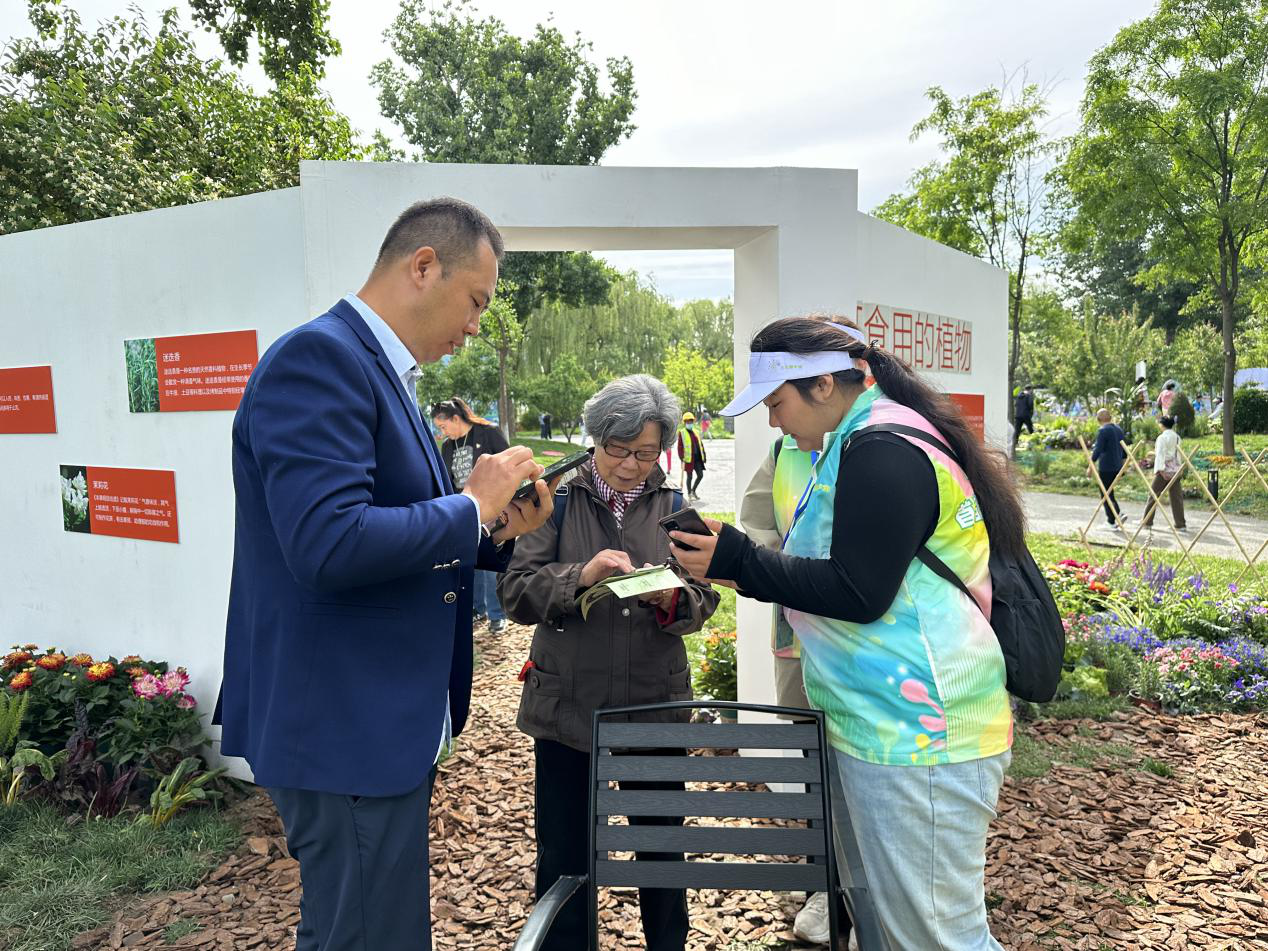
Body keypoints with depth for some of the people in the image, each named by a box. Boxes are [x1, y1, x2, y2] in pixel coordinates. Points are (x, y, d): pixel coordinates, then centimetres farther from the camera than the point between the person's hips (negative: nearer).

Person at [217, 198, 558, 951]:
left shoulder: (383, 373, 13)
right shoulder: (319, 357, -17)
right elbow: (328, 545, -29)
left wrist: (495, 532, 2)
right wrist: (471, 506, -17)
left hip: (385, 721, 10)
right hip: (345, 727, -10)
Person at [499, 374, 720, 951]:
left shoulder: (674, 507, 4)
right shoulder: (559, 502, -1)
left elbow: (703, 602, 2)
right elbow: (514, 591, -8)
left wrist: (671, 600, -20)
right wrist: (581, 576, -24)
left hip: (655, 704, 1)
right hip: (566, 705, -1)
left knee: (661, 849, 15)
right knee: (562, 855, 10)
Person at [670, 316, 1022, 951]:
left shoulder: (882, 452, -17)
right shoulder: (867, 441, 16)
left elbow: (858, 593, -20)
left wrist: (739, 561, -15)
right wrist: (749, 573, 11)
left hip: (913, 735, -10)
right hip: (879, 724, 11)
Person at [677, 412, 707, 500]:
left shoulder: (695, 431, 14)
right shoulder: (682, 433, -4)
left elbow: (700, 444, 17)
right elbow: (680, 446, -9)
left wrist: (703, 455, 11)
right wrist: (681, 457, -17)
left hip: (697, 458, 6)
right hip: (688, 458, -6)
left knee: (700, 475, 5)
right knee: (689, 476, 1)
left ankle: (693, 491, 24)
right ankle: (689, 494, 13)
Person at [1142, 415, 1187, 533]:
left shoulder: (1162, 437, -10)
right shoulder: (1177, 437, 10)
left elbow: (1160, 454, -17)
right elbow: (1178, 454, 15)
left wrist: (1160, 469, -21)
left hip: (1164, 470, -6)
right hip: (1176, 469, 6)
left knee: (1154, 495, 4)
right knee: (1177, 497, 5)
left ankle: (1147, 522, 9)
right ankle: (1181, 524, 3)